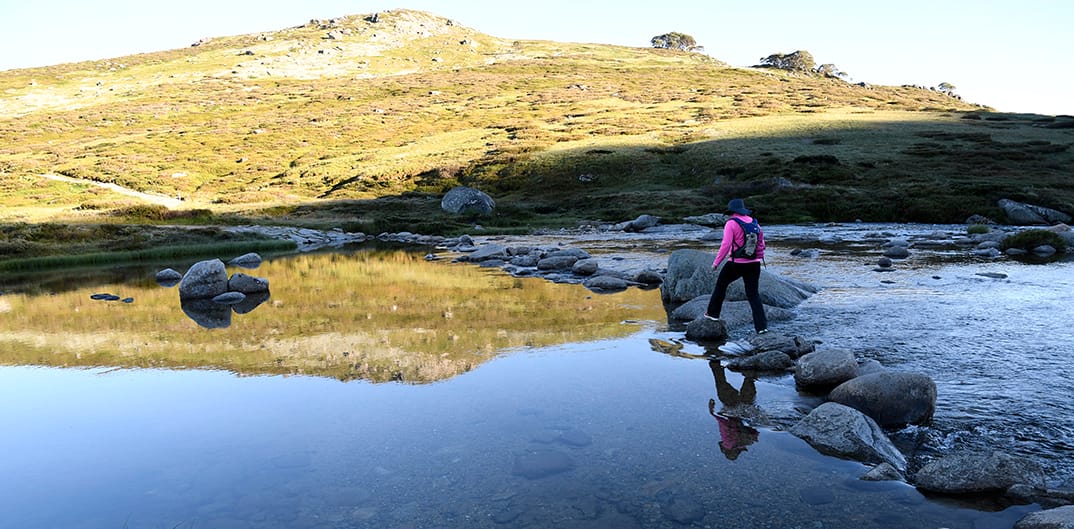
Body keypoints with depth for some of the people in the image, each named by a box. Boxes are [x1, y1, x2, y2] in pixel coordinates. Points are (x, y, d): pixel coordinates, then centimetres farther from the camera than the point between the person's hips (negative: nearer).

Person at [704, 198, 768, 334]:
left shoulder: (731, 223, -10)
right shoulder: (754, 223, 9)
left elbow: (726, 245, -16)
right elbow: (761, 244, 13)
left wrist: (716, 262, -8)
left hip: (736, 264, -5)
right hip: (754, 264, 5)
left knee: (721, 284, 19)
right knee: (753, 294, 9)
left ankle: (713, 313, 27)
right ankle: (761, 326, 2)